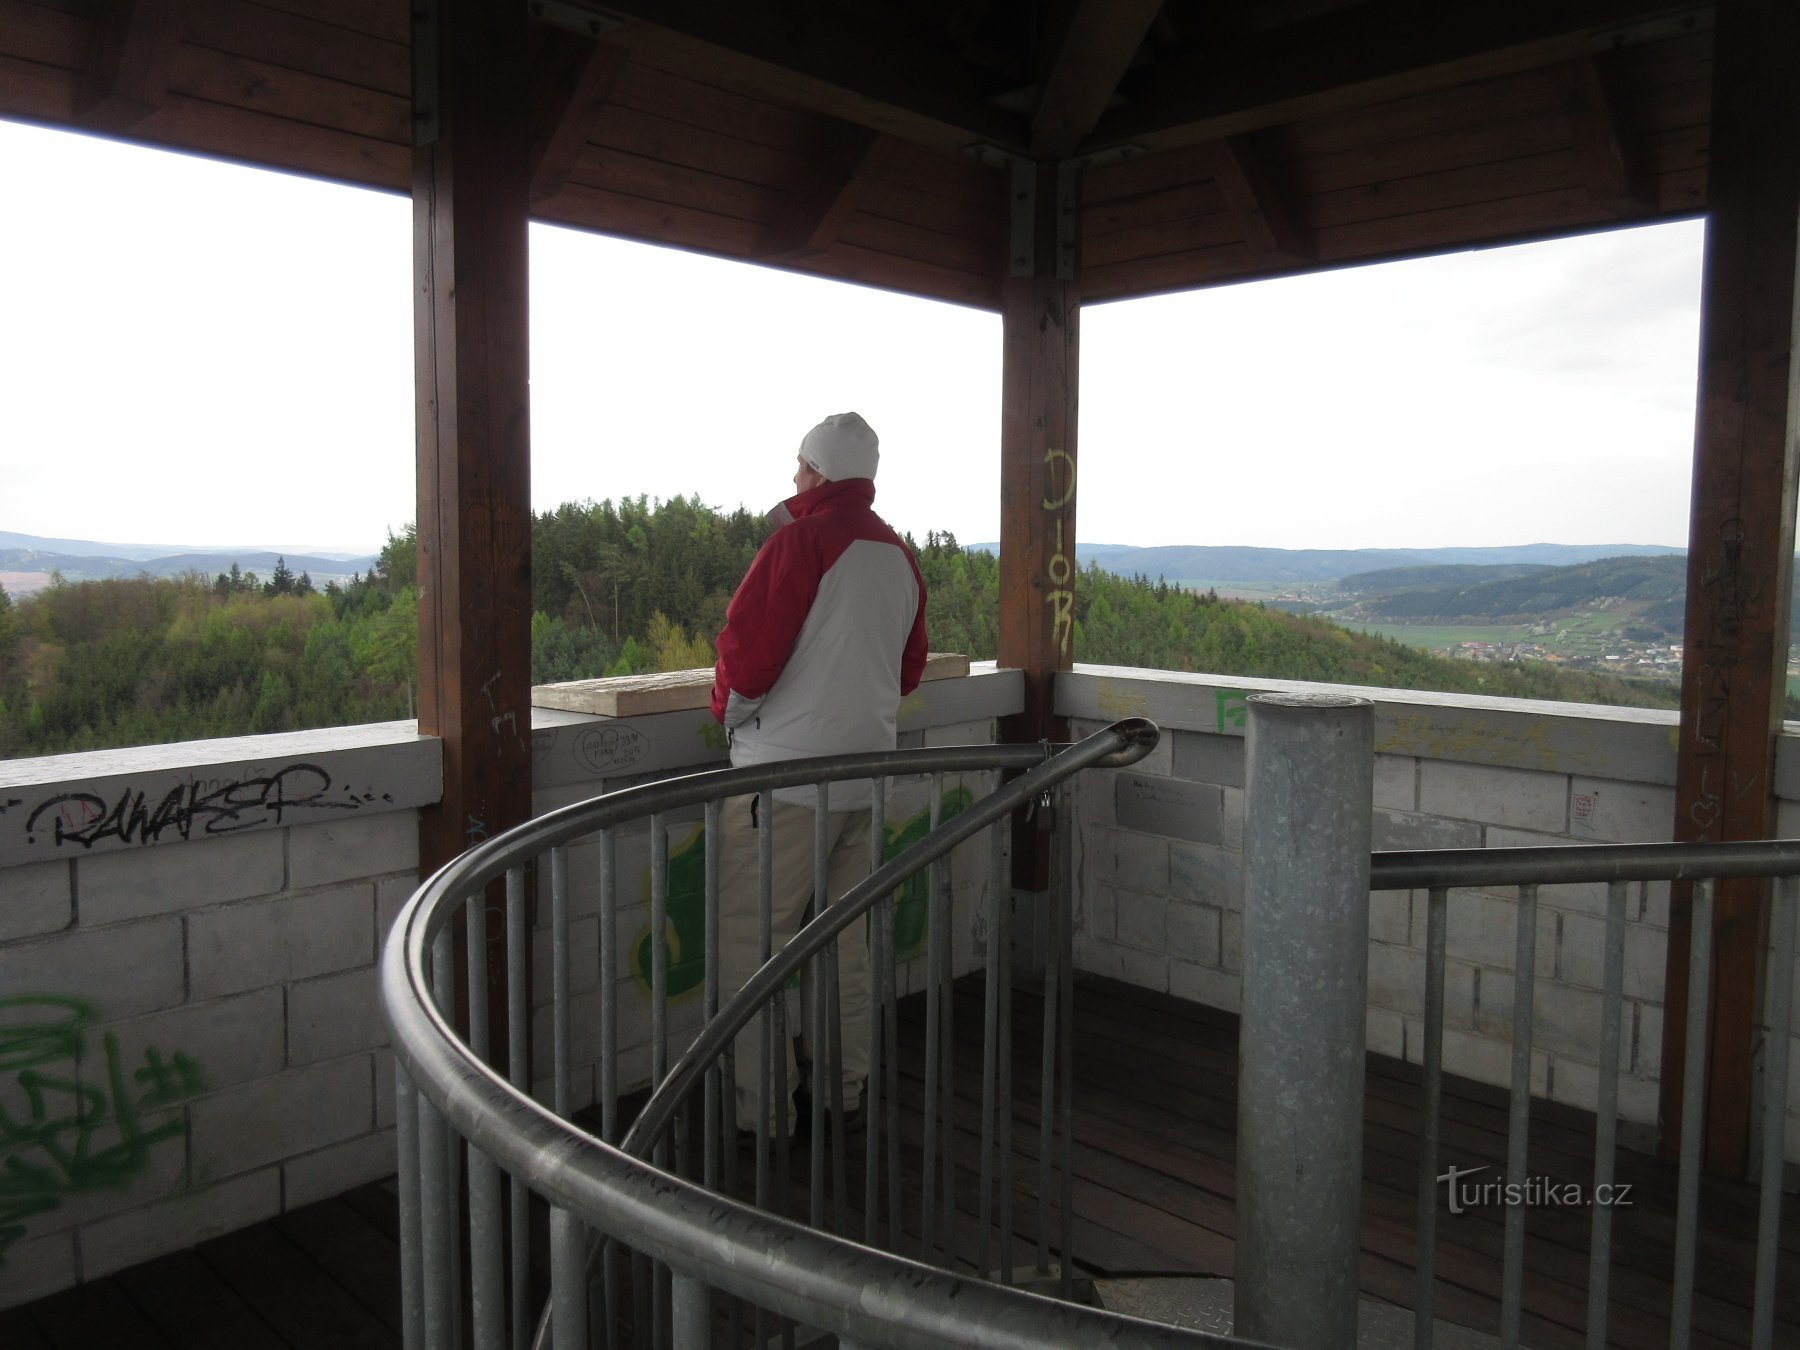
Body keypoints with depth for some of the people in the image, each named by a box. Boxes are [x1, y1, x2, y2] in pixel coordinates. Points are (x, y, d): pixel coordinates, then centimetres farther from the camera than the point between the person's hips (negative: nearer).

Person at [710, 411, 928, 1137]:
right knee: (843, 938, 16)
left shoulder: (800, 541, -12)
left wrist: (729, 708, 4)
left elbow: (745, 651, -14)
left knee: (753, 941, 1)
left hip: (784, 771, -7)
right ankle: (844, 1086, 26)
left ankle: (761, 1104, 6)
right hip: (863, 770, 8)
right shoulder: (901, 555, 10)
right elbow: (909, 670, 19)